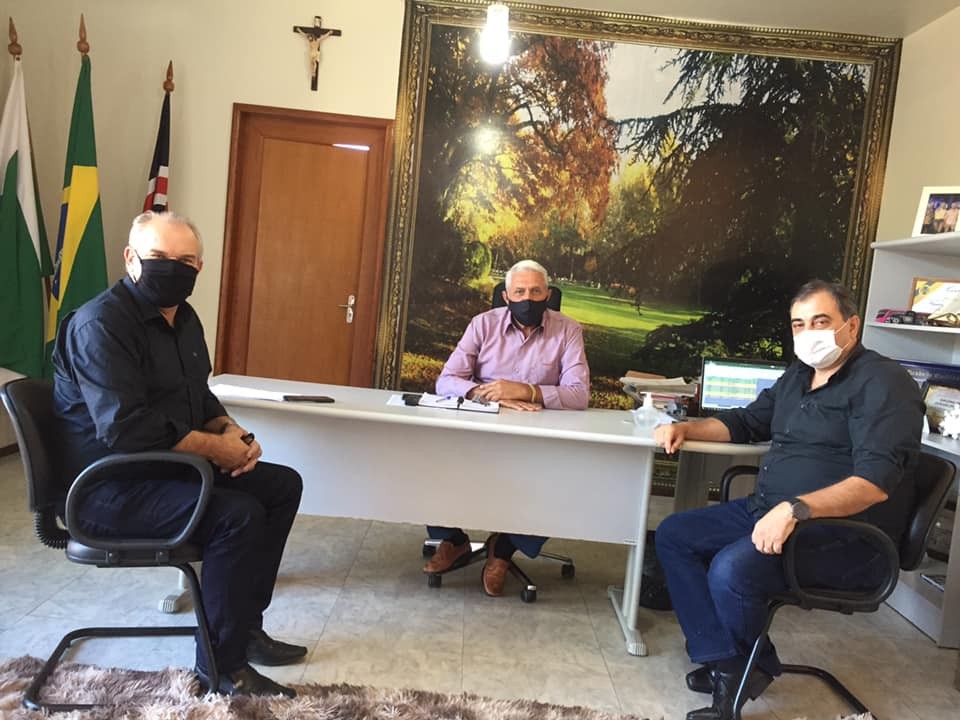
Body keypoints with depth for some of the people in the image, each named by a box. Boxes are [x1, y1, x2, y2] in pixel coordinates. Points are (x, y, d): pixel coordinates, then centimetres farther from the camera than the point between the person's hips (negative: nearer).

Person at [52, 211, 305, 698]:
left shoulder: (182, 318, 9)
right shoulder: (100, 324, -20)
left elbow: (198, 398, 19)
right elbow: (126, 428, -30)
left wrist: (231, 431, -3)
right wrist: (216, 447, -21)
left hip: (169, 467, 10)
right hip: (109, 486, -10)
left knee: (283, 485, 5)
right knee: (238, 514, -27)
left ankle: (245, 626, 12)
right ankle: (222, 663, -9)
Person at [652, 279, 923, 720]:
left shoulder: (882, 383, -13)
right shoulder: (799, 375, 14)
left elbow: (877, 481, -26)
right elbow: (745, 423, 26)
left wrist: (796, 508, -39)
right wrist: (686, 428, 8)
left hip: (846, 534, -9)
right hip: (766, 510, 9)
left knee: (731, 568, -30)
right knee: (672, 535, 1)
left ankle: (753, 667, 2)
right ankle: (723, 662, -6)